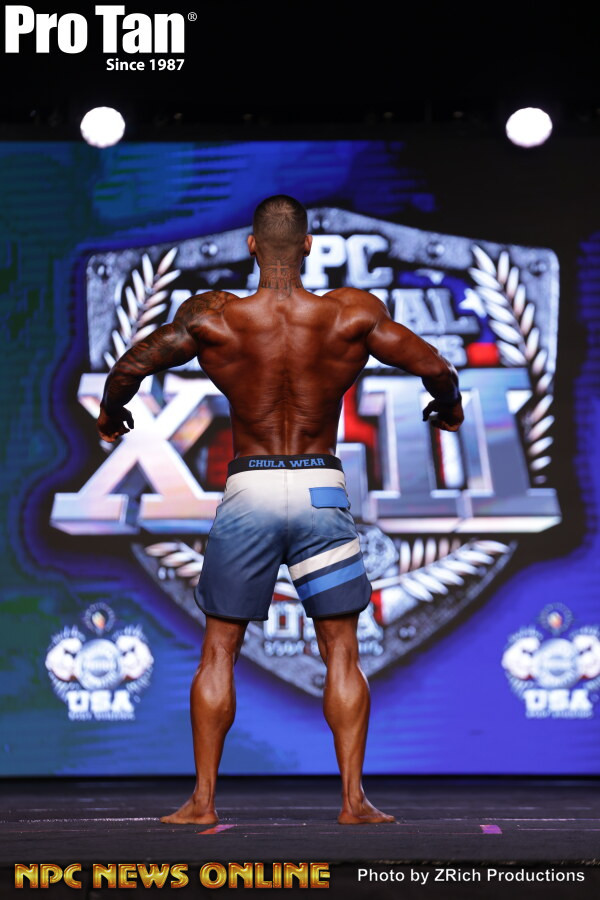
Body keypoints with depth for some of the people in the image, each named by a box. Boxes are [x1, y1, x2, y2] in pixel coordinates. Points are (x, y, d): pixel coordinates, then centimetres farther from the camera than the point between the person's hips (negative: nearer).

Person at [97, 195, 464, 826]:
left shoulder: (212, 316, -6)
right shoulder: (352, 313, -5)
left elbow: (129, 367, -5)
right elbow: (435, 368, -2)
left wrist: (110, 412, 16)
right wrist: (448, 407, 20)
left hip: (248, 490, 0)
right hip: (322, 489, 1)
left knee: (219, 650, 10)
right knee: (341, 652, 9)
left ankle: (202, 799, 9)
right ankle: (353, 799, 6)